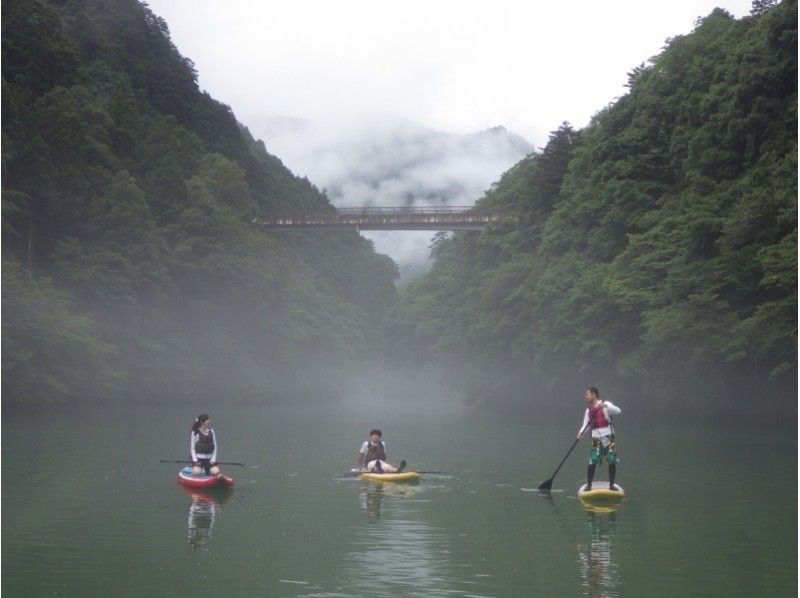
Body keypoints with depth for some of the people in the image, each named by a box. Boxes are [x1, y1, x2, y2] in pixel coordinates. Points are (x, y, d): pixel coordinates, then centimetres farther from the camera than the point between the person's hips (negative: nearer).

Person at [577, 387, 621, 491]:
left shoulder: (605, 404, -3)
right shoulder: (589, 410, 11)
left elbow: (618, 411, -18)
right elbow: (585, 425, 11)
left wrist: (605, 406, -32)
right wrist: (581, 432, -10)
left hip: (608, 437, -3)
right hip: (596, 439, 3)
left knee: (612, 461, -1)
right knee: (592, 462, -7)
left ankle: (611, 485, 11)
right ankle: (588, 485, -1)